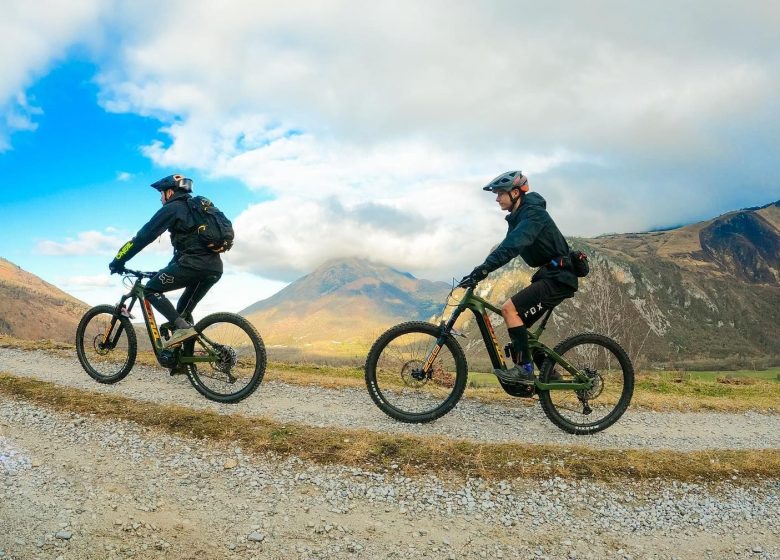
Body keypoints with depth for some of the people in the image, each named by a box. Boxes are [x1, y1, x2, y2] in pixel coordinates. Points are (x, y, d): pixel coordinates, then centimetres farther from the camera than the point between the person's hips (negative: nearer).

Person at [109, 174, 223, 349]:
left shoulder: (172, 208, 5)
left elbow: (143, 236, 1)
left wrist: (118, 261, 9)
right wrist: (168, 271, 42)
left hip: (195, 263, -8)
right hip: (215, 267, 8)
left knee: (151, 289, 5)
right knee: (183, 311, 21)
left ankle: (182, 327, -10)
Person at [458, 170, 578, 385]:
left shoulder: (533, 213, -17)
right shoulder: (518, 217, 14)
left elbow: (512, 246, -32)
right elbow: (506, 247, 13)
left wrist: (482, 270, -39)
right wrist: (480, 272, 2)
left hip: (558, 278, -10)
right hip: (547, 276, 10)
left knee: (509, 309, -21)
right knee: (517, 324, 9)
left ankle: (525, 369, -15)